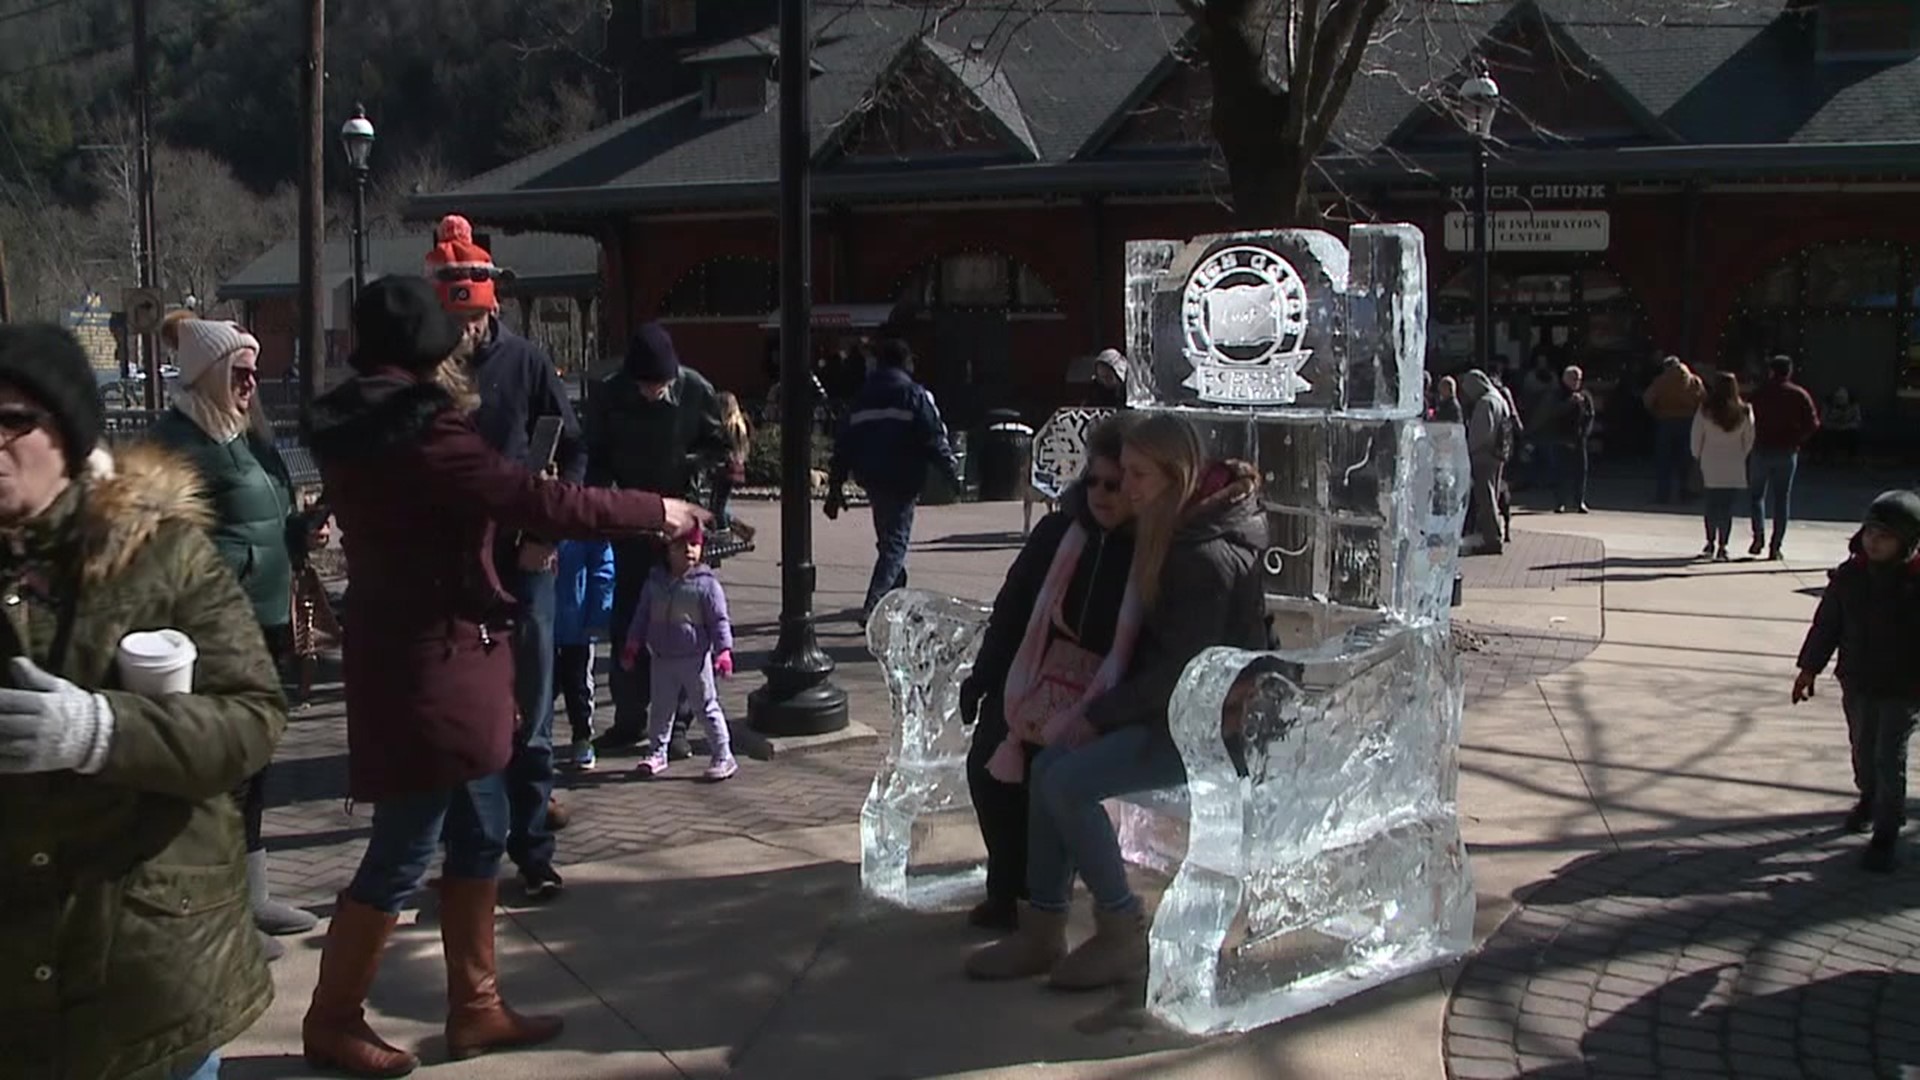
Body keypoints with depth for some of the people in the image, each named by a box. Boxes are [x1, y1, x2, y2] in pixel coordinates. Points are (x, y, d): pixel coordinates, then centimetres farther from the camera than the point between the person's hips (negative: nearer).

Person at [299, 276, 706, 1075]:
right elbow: (539, 501, -22)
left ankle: (474, 1008, 24)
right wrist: (654, 511, -12)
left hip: (418, 653, 10)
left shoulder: (366, 432, 8)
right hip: (427, 665, -10)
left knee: (478, 834, 15)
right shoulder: (418, 438, -21)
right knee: (403, 854, 2)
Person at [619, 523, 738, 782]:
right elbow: (642, 615, 12)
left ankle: (723, 757, 8)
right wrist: (632, 645, 12)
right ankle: (656, 753, 28)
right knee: (660, 708, 14)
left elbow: (719, 620, -10)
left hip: (695, 658, -4)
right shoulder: (655, 582, 3)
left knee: (707, 708, 1)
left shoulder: (706, 584, -10)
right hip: (662, 659, 4)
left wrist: (723, 651, -18)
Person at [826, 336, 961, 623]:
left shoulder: (863, 397, 12)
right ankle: (873, 606, -21)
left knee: (889, 539, 21)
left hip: (872, 479, 6)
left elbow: (844, 445, 12)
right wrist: (953, 472, -1)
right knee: (895, 543, -7)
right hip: (903, 480, -6)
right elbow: (934, 440, -11)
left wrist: (835, 487, 15)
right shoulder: (914, 395, -5)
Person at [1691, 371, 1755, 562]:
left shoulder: (1705, 410, -8)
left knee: (1711, 502, 12)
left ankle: (1711, 542, 16)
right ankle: (1722, 546, -1)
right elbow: (1749, 439, 2)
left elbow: (1697, 435, 0)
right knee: (1727, 505, 2)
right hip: (1734, 466, 0)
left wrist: (1697, 455, 14)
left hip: (1710, 463, 0)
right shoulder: (1744, 412, -5)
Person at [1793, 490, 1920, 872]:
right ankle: (1869, 798, 48)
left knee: (1889, 758, -5)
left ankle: (1886, 833, 4)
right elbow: (1827, 624, 6)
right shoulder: (1849, 576, -4)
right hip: (1857, 682, 4)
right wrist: (1809, 668, 10)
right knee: (1863, 748, 21)